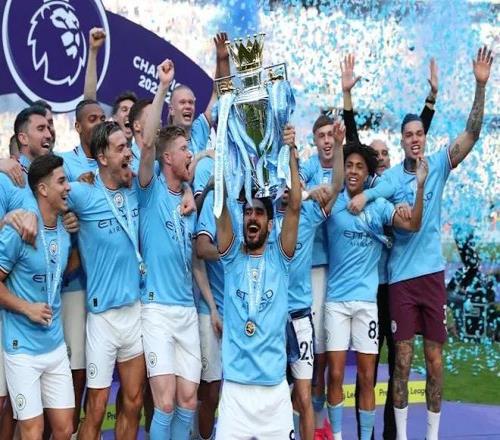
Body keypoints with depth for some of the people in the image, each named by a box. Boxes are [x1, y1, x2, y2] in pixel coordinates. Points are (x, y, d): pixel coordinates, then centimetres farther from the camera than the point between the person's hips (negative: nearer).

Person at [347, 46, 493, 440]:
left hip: (433, 272, 1)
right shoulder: (391, 177, -2)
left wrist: (481, 85, -17)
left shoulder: (438, 165, 1)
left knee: (435, 358, 7)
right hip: (401, 276, -1)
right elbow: (360, 198, -15)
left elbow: (472, 134, -9)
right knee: (403, 358, 4)